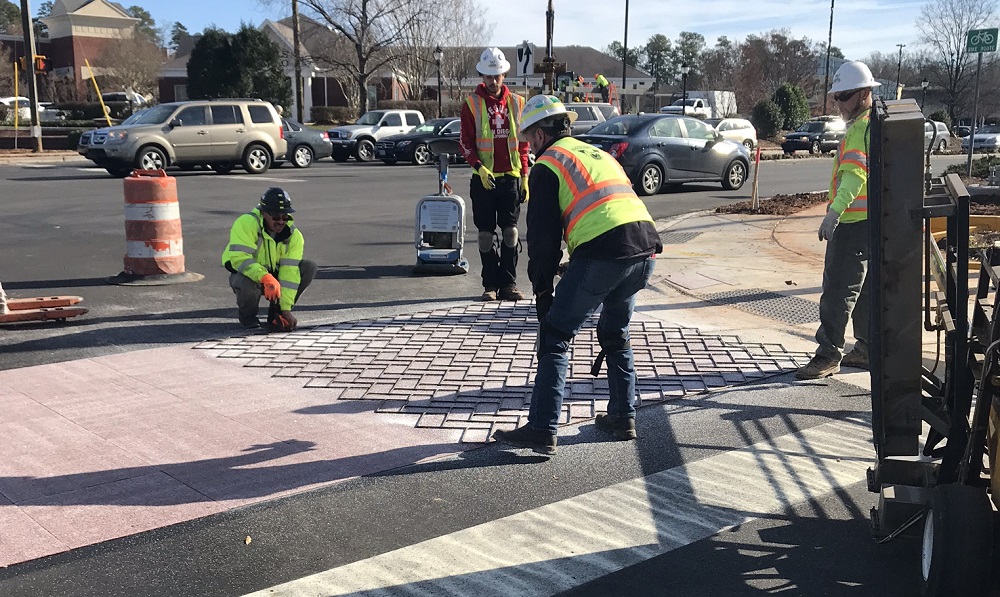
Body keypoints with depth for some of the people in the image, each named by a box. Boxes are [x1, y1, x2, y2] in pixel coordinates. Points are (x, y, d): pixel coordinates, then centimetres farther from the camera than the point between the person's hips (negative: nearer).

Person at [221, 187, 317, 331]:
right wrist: (265, 278, -50)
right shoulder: (246, 223, -25)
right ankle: (247, 316, -3)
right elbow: (239, 258, -35)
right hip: (248, 274, -4)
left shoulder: (293, 234, -13)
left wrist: (286, 309, -24)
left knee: (309, 267, -15)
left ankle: (276, 313, -2)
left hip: (274, 274, 5)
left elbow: (289, 271, -19)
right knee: (248, 283, -40)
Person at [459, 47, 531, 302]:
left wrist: (525, 176, 6)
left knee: (510, 231, -2)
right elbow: (466, 144, 0)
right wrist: (479, 168, -16)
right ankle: (490, 285, 9)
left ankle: (508, 283, 5)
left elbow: (523, 142, 11)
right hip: (484, 177, -1)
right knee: (486, 233, 2)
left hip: (511, 176, 1)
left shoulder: (516, 102, 8)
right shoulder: (472, 103, 2)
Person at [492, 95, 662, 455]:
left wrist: (542, 288, 12)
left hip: (602, 253, -7)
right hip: (645, 249, 7)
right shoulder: (600, 155, 30)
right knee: (616, 335, 26)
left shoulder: (547, 165, 8)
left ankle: (542, 431, -2)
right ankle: (623, 417, 28)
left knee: (555, 338, 2)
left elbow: (543, 235, 3)